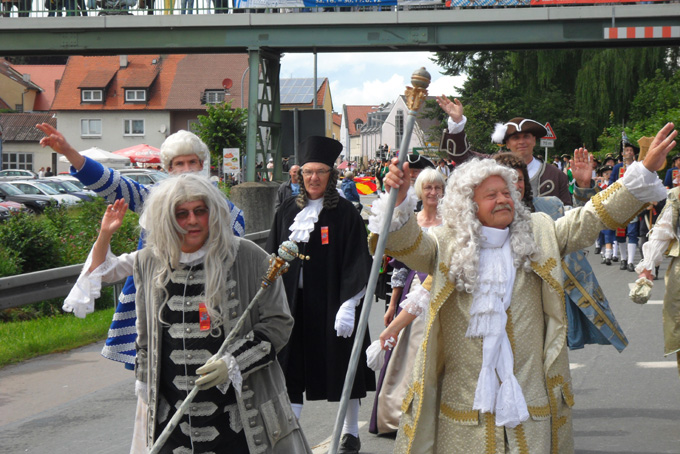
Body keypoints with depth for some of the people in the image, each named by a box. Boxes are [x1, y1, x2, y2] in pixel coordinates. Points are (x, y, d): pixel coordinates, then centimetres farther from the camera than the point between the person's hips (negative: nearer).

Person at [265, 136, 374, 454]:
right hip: (293, 302, 4)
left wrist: (348, 306, -16)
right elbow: (272, 258, 12)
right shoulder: (288, 210, 8)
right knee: (291, 368, 2)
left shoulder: (345, 213, -5)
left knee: (343, 366, 6)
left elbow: (356, 264, -9)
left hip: (331, 303, -3)